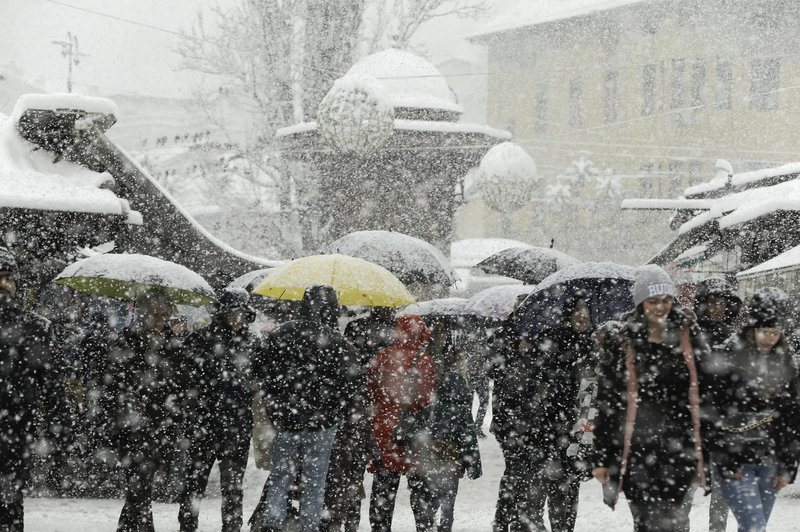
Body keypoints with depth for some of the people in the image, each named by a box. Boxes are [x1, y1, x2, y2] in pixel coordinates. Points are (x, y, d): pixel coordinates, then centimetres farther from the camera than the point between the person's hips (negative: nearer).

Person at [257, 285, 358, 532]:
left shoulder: (280, 335, 0)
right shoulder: (337, 343, -11)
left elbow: (265, 375, 4)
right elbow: (349, 384, -8)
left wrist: (274, 410, 13)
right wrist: (335, 413, 8)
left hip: (284, 421, 2)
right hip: (321, 424, -2)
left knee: (279, 477, 12)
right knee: (314, 482, 7)